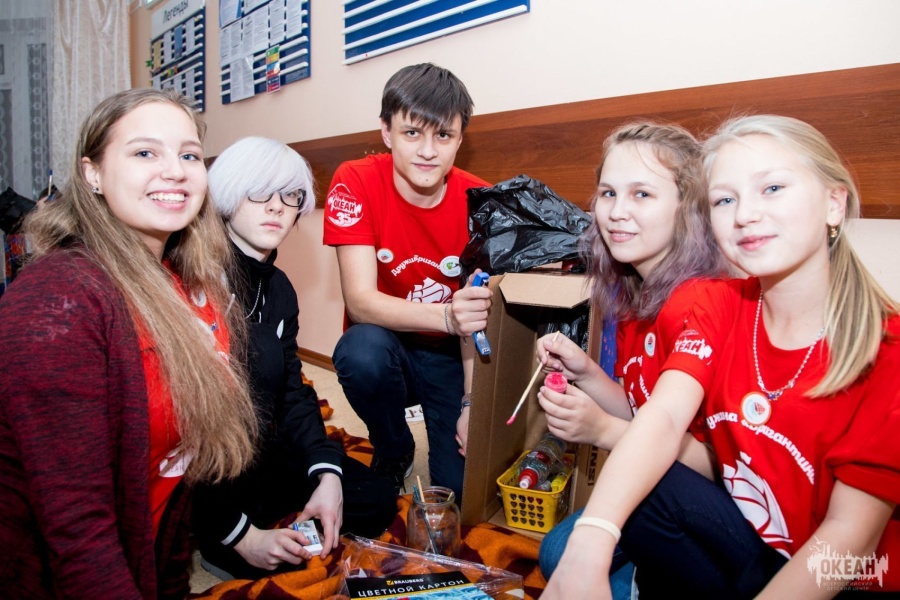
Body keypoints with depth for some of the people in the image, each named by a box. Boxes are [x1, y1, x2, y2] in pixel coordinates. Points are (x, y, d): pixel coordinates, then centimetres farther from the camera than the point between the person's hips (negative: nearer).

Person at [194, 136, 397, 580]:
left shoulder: (279, 289, 6)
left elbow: (292, 393, 6)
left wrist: (327, 474, -9)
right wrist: (238, 533, -20)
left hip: (262, 452, 8)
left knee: (377, 499, 5)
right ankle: (215, 541, 8)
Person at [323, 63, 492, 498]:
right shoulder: (356, 183, -17)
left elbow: (481, 311, -13)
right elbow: (360, 300, -25)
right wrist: (446, 317, -41)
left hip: (450, 358, 1)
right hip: (387, 349, 0)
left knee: (464, 490, -12)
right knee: (361, 350, -35)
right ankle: (393, 452, -2)